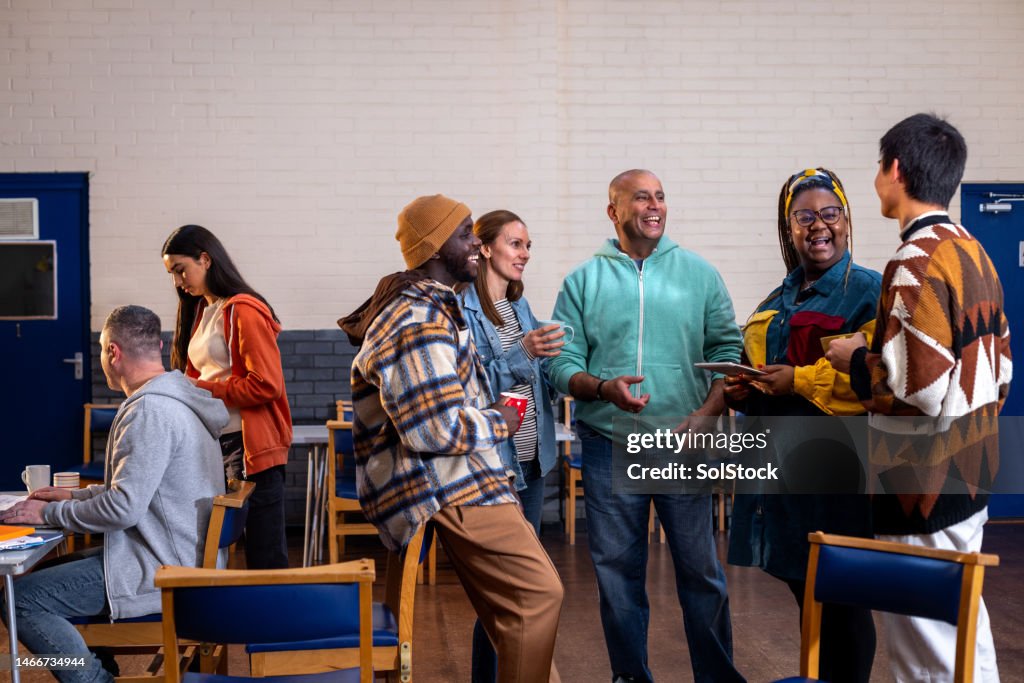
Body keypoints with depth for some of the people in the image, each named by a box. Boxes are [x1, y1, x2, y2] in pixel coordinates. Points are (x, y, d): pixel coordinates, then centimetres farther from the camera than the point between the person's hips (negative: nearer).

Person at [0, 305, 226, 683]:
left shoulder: (149, 411, -21)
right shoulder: (176, 399, 11)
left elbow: (124, 508, -24)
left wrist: (50, 513, -11)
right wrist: (75, 495, 16)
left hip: (160, 571, -11)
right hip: (180, 556, 11)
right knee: (47, 573, 21)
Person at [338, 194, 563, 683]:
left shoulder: (430, 305, 16)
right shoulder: (418, 325, -20)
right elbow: (439, 429, -25)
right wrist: (498, 423, -9)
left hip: (456, 480, 11)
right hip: (450, 489, -11)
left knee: (522, 596, 12)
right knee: (538, 591, -11)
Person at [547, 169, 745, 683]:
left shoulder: (700, 274, 6)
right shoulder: (582, 282, 4)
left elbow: (728, 351, 4)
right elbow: (562, 365, 1)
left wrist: (708, 413, -10)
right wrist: (603, 387, -18)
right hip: (609, 446, 1)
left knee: (700, 567, 1)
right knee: (617, 571, 8)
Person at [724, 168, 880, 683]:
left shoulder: (868, 291, -6)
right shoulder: (778, 301, 18)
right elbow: (757, 365, 28)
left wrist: (800, 380, -19)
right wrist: (742, 387, 6)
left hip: (836, 466, -7)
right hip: (781, 461, 7)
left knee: (841, 597, -1)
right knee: (804, 592, 14)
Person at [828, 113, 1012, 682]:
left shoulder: (916, 263, -19)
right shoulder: (974, 253, 10)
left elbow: (921, 390, -25)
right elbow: (1000, 368, 15)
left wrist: (857, 361, -10)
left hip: (925, 489, -9)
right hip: (970, 476, 9)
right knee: (964, 629, 19)